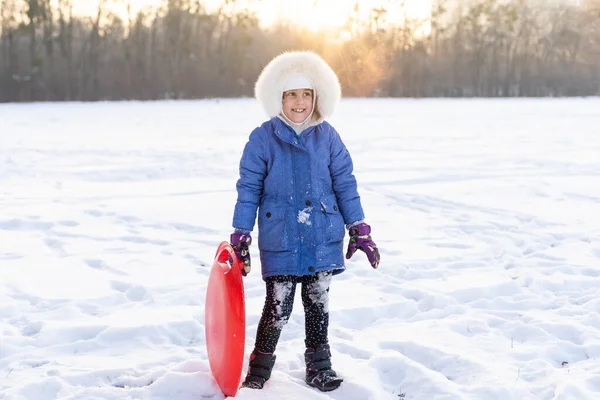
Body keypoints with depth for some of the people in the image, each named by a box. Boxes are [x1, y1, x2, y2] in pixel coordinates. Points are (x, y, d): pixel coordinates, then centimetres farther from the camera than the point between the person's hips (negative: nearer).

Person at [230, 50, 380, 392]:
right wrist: (241, 236, -3)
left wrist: (359, 229, 7)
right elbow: (249, 189, -2)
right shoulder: (263, 138, -4)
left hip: (323, 239, 2)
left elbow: (345, 184, 7)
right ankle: (259, 369, 19)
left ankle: (319, 365, 27)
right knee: (278, 308, 0)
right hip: (279, 242, -2)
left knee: (318, 303, 12)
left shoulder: (327, 136, 2)